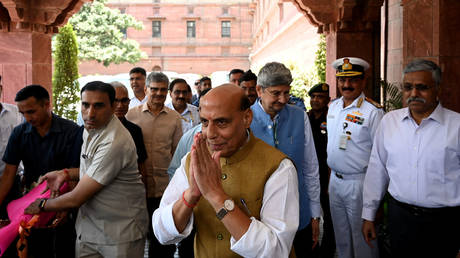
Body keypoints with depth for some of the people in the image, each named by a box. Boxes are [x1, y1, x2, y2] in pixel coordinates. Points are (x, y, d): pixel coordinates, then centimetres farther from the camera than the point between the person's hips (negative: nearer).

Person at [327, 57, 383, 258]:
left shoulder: (373, 111, -14)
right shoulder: (333, 106, 7)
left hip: (359, 182, -6)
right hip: (335, 179, 7)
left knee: (362, 237, 8)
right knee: (340, 236, 21)